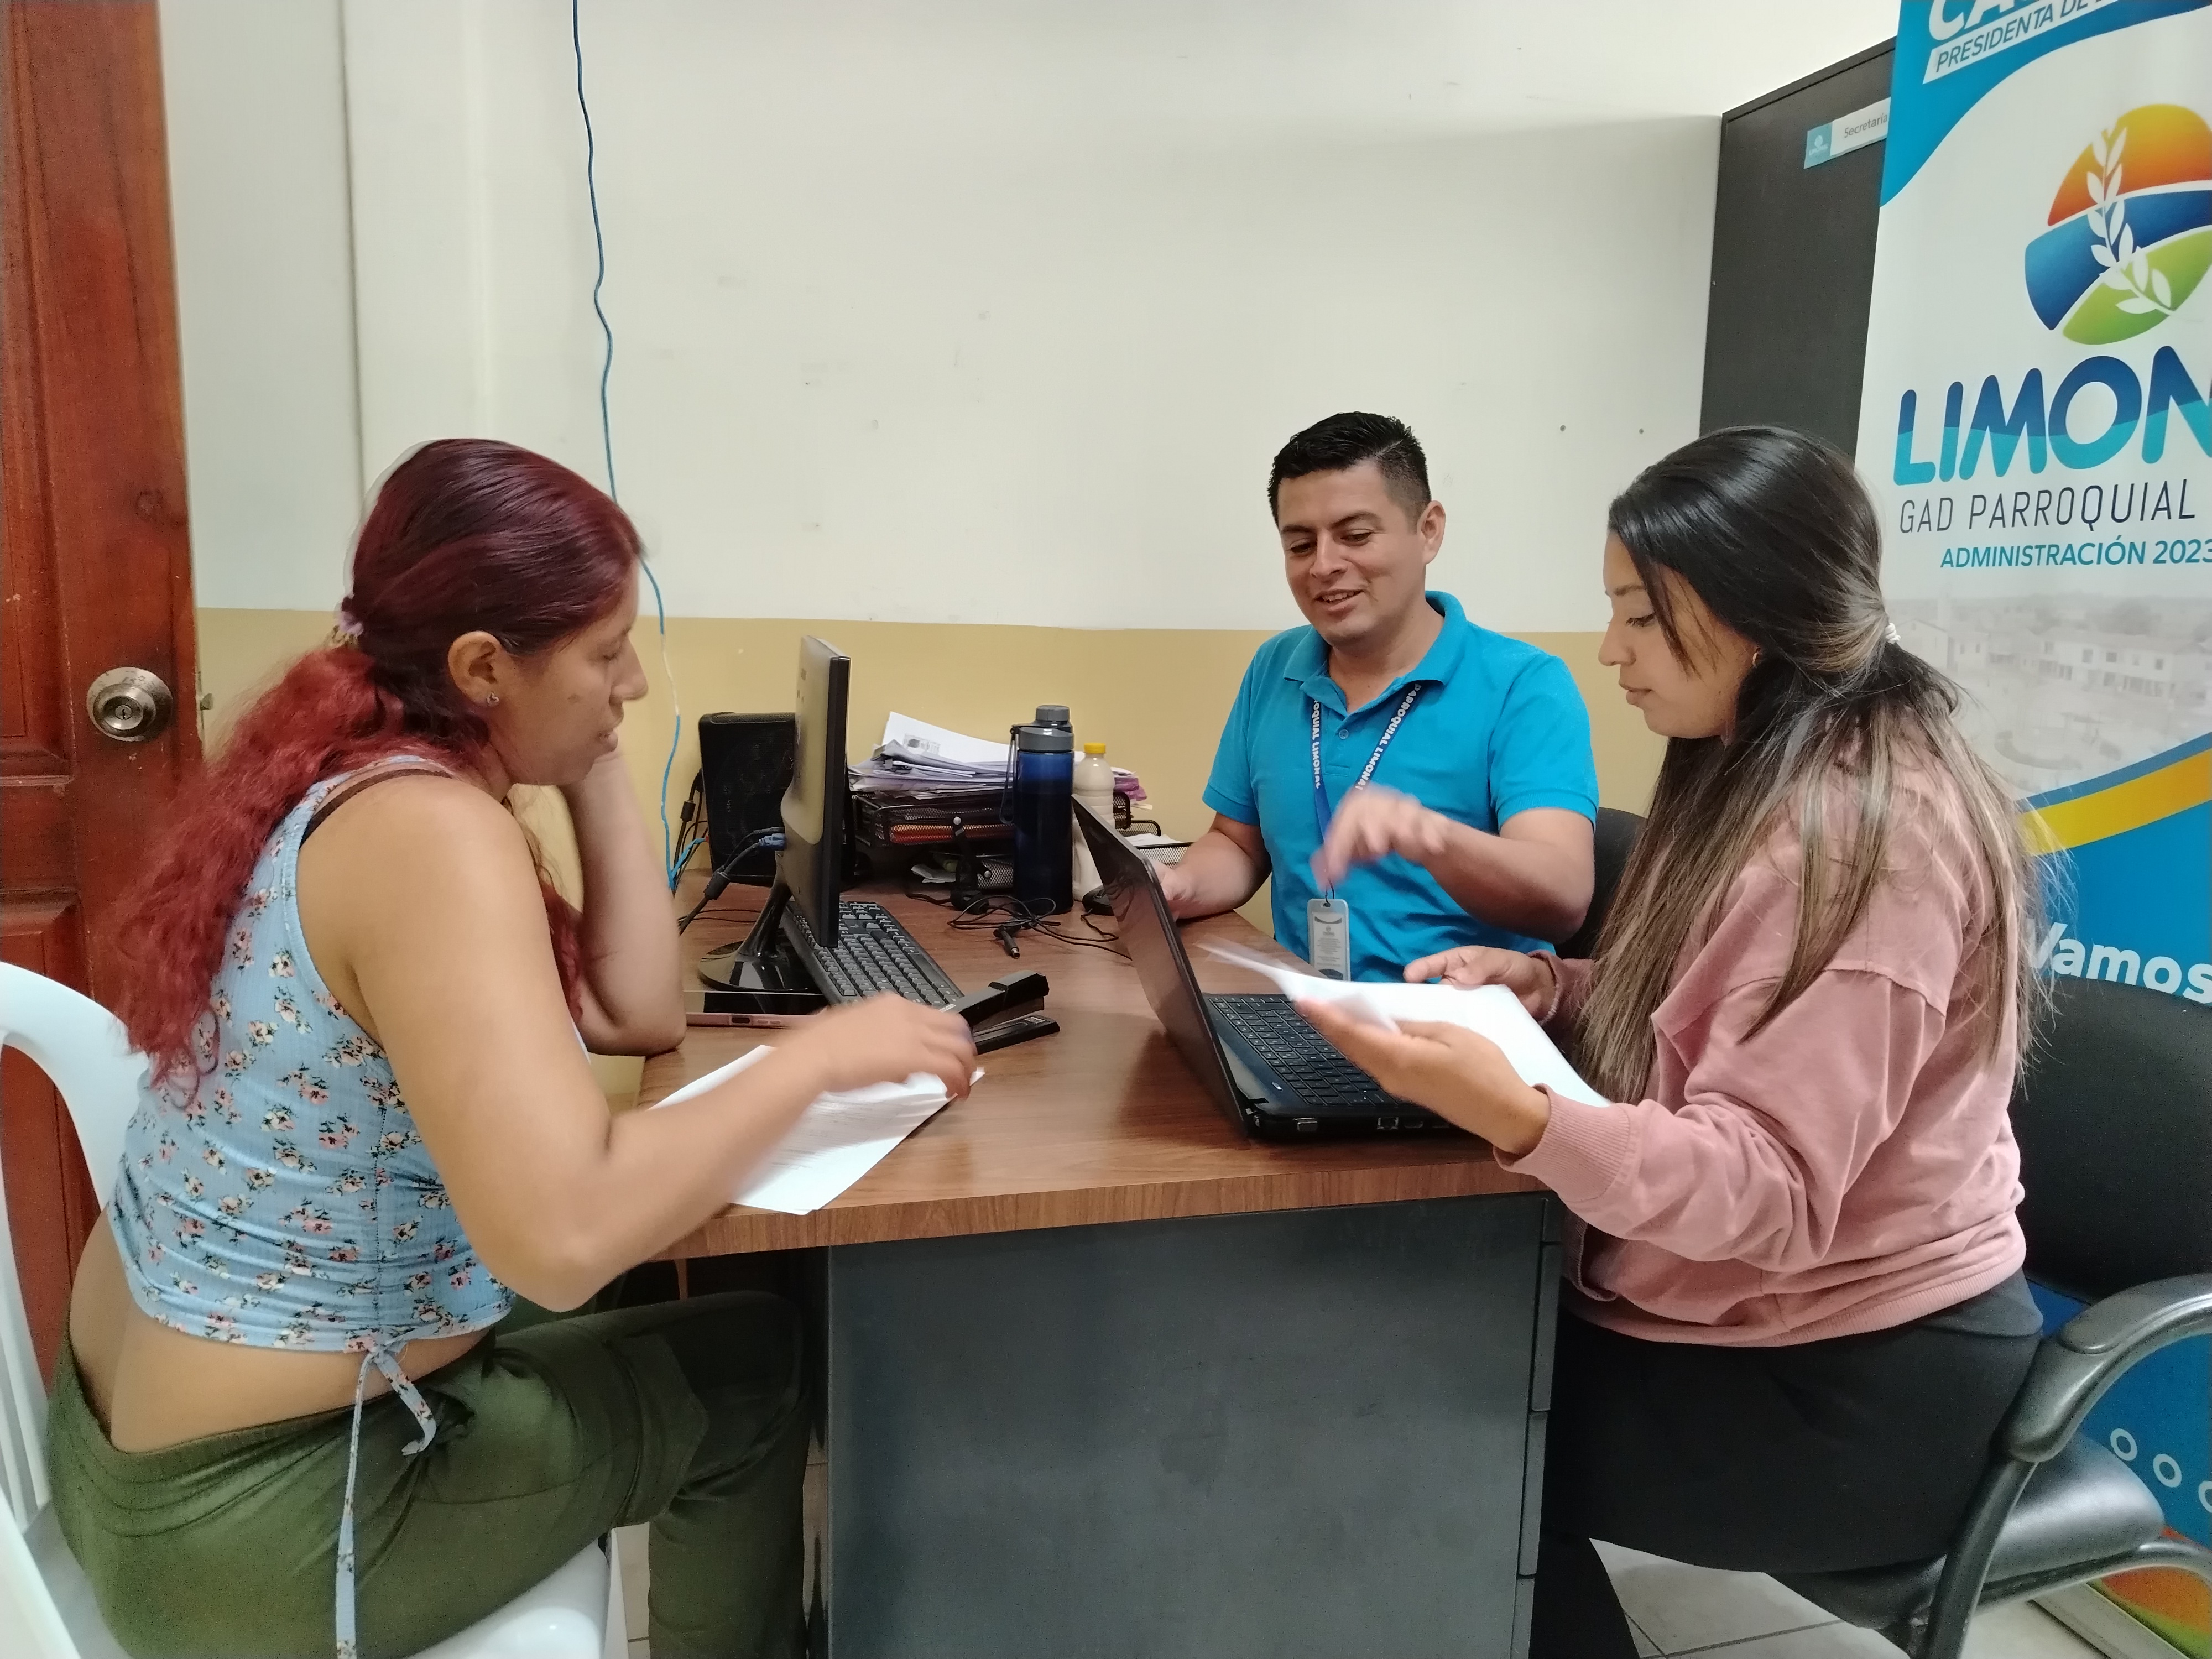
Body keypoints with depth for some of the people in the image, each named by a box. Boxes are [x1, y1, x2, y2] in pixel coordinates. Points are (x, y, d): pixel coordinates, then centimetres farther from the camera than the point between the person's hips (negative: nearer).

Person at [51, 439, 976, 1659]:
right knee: (750, 1375, 7)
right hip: (246, 1516, -8)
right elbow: (565, 1238, -38)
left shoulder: (349, 773, 2)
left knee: (674, 1327, 22)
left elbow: (642, 1016, 2)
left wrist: (595, 770, -3)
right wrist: (818, 1054, -27)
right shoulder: (432, 833, -28)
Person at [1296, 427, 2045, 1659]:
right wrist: (1547, 986, -2)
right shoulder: (1762, 776, 5)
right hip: (1799, 1323, 8)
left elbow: (1769, 1189, -29)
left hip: (1854, 1388, -8)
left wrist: (1518, 1118, -44)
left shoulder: (1866, 831, -26)